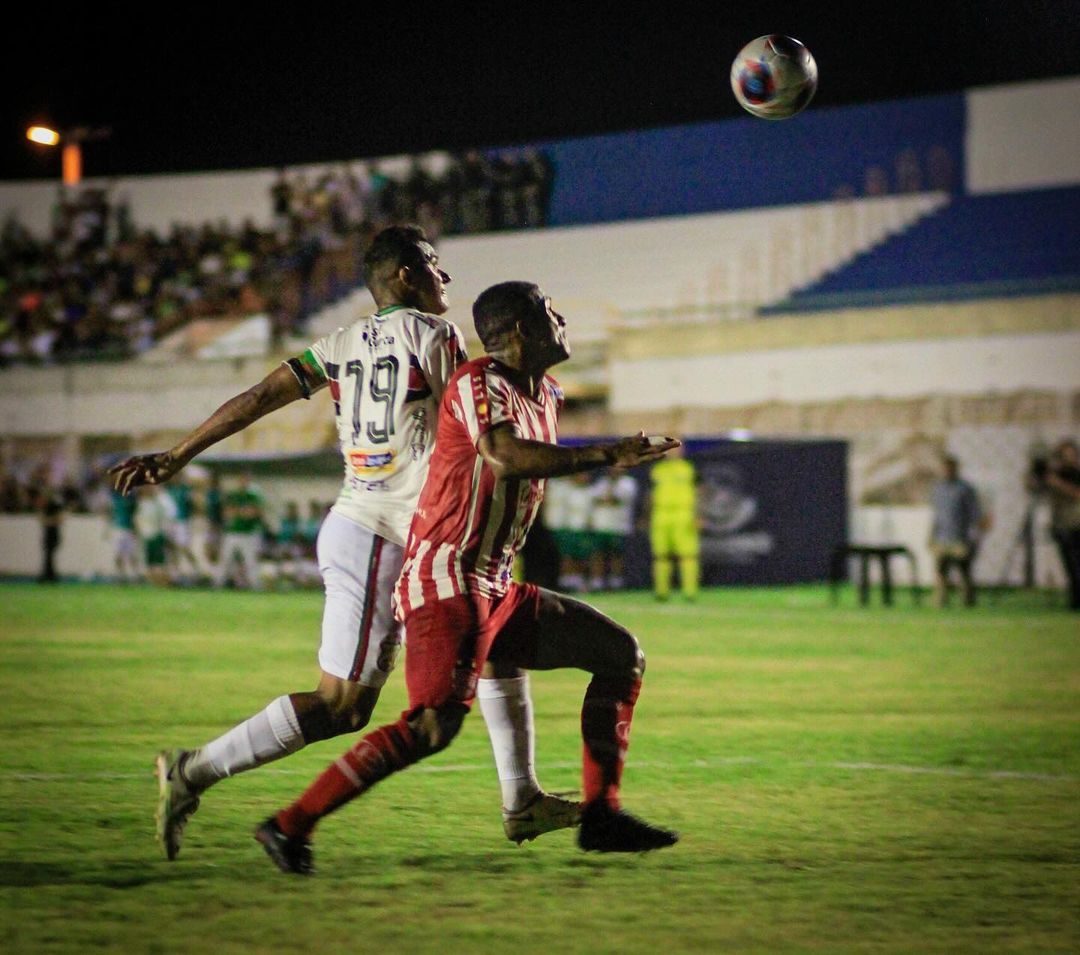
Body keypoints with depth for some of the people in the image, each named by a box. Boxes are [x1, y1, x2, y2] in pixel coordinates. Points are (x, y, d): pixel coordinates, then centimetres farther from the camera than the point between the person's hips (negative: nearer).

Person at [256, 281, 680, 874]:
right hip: (446, 584, -10)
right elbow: (507, 459, -30)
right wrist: (607, 457, -26)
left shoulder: (544, 396, 16)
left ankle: (600, 816, 9)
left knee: (620, 655, 9)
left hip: (494, 591, 10)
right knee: (435, 725, -22)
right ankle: (292, 825, -14)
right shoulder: (479, 383, -12)